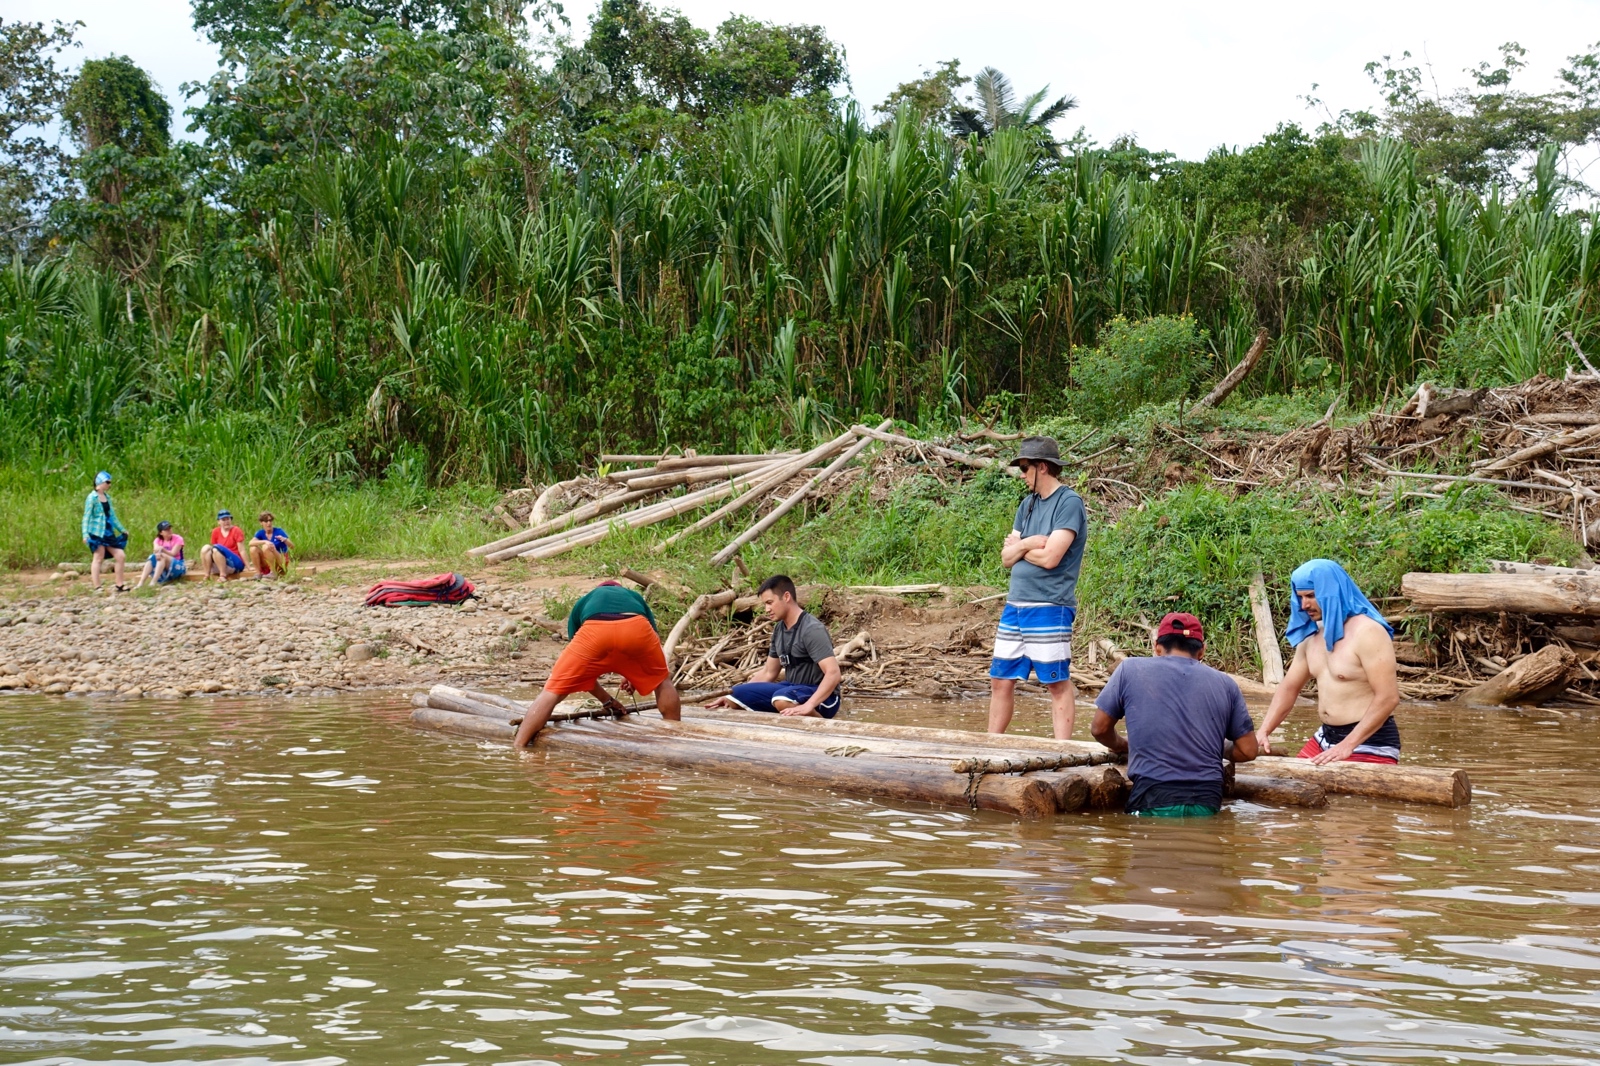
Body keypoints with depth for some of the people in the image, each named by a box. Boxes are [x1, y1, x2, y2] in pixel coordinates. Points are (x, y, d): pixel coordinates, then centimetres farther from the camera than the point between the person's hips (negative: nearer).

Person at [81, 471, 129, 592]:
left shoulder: (107, 497, 13)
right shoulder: (92, 497, -8)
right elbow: (86, 517, -10)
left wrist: (122, 529, 22)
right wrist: (85, 534, -18)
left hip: (108, 533, 7)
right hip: (96, 533, -7)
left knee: (120, 555, 3)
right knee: (98, 558, -5)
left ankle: (119, 584, 11)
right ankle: (97, 587, -1)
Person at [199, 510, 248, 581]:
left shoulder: (236, 531, -5)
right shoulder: (215, 532, 6)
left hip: (235, 564, -4)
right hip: (219, 565, 5)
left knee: (217, 548, -27)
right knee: (206, 548, -17)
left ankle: (223, 576, -30)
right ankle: (206, 576, -21)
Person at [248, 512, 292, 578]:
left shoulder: (279, 532, -9)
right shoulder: (261, 533, 1)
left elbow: (292, 546, -15)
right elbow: (251, 543, -18)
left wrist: (285, 540, -37)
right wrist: (265, 541, -33)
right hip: (268, 565, 4)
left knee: (266, 547, -28)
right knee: (253, 549, -18)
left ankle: (274, 573, -22)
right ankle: (258, 573, -12)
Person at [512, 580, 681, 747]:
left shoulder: (582, 602, 41)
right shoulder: (635, 597, 45)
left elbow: (579, 668, 38)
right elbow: (655, 639, 36)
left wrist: (607, 700, 45)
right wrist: (636, 673, 50)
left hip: (594, 632, -1)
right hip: (637, 628, 1)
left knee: (553, 691, 10)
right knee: (661, 682, 31)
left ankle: (516, 750, 1)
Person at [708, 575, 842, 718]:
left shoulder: (811, 630, -19)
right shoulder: (779, 628, 8)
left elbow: (833, 673, -28)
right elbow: (768, 673, 17)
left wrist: (808, 706, -41)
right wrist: (732, 697, 8)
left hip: (821, 697, -8)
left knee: (782, 698, -39)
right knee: (738, 693, -8)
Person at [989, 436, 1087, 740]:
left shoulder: (1069, 503, -7)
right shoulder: (1028, 504, 16)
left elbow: (1050, 557, -16)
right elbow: (1007, 558, 12)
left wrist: (1018, 546, 0)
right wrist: (1027, 544, -7)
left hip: (1050, 608, -8)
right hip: (1015, 605, 8)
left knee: (1058, 682, -2)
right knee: (1000, 679, 9)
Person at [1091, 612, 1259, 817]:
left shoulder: (1130, 669, 9)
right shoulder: (1225, 683, 13)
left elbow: (1099, 728, 16)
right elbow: (1247, 751, 16)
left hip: (1152, 804, -2)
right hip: (1207, 804, 2)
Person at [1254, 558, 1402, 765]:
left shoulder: (1368, 632, -17)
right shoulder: (1311, 634, 9)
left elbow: (1388, 698, -22)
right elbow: (1289, 688, 17)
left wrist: (1348, 745, -26)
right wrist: (1264, 731, 2)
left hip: (1370, 744, -8)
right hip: (1325, 738, 8)